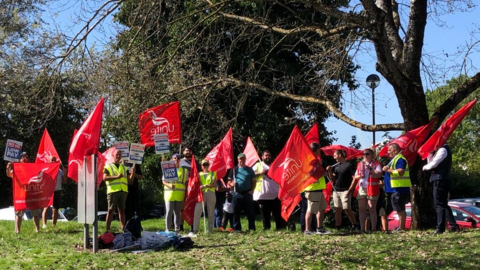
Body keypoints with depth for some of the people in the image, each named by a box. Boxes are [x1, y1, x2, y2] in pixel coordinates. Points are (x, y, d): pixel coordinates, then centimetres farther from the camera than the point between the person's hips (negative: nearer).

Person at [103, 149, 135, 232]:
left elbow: (129, 179, 16)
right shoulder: (108, 166, 6)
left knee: (122, 210, 6)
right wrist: (116, 177, -17)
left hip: (123, 191, 5)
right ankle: (107, 229, -4)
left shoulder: (123, 167, 22)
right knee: (111, 210, -5)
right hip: (113, 191, -5)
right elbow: (105, 178, -8)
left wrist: (132, 173, -4)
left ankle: (123, 228, 8)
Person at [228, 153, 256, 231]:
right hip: (237, 194, 0)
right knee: (236, 212, 3)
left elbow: (253, 181, 10)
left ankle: (252, 228, 6)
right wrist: (231, 184, -13)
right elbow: (229, 181, 9)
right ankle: (237, 228, 10)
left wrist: (252, 190, -4)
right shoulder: (234, 169, 8)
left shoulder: (249, 170, 9)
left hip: (248, 193, 0)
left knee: (250, 212, 0)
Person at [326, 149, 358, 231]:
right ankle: (337, 227, 10)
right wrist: (330, 171, -2)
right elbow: (333, 179, 15)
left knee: (347, 209, -9)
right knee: (337, 210, 7)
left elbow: (354, 178, -9)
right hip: (336, 191, 7)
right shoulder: (336, 166, 13)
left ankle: (355, 225, 2)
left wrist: (349, 190, -13)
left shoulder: (349, 165, -6)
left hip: (345, 191, -7)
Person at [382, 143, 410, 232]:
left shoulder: (400, 159, -13)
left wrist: (388, 170, -16)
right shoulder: (395, 159, 21)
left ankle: (401, 228, -8)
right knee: (399, 209, 14)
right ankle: (401, 227, 19)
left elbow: (400, 171, -25)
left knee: (400, 209, -9)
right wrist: (387, 169, 8)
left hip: (400, 188, -11)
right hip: (397, 188, 11)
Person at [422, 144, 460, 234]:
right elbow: (432, 163, 17)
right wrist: (430, 154, 5)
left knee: (440, 204, -9)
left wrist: (425, 167, -1)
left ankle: (440, 228, -9)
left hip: (440, 180, -10)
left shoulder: (443, 149, -10)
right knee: (443, 204, 12)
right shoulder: (439, 150, 20)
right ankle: (454, 226, 11)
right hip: (441, 180, 10)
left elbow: (433, 164, -18)